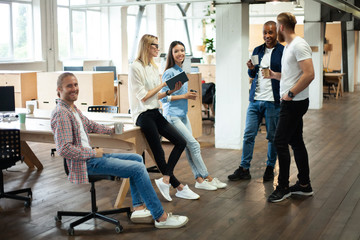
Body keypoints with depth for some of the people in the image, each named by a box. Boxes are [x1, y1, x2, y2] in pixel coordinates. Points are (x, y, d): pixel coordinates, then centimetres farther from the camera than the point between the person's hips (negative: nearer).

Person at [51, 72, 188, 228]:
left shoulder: (72, 108, 12)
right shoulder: (61, 113, -19)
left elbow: (89, 125, 29)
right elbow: (64, 149, -26)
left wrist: (111, 130, 17)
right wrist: (94, 153, -18)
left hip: (91, 155, 11)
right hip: (84, 163, -11)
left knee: (137, 158, 14)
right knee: (138, 168, -15)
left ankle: (138, 209, 7)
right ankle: (161, 217, -9)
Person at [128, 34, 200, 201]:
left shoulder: (153, 67, 16)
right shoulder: (136, 67, -10)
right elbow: (143, 96, -13)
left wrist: (170, 91, 1)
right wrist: (162, 85, -6)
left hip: (155, 112, 9)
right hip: (143, 115, -9)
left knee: (180, 142, -1)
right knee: (159, 153, -4)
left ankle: (165, 180, -4)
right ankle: (179, 188, 7)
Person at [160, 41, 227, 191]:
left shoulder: (181, 71, 12)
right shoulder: (169, 73, -13)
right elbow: (163, 97, -16)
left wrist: (190, 95, 4)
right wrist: (184, 96, -16)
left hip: (183, 114, 8)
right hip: (172, 115, -8)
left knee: (189, 147, 7)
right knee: (194, 144, -8)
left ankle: (199, 179, 10)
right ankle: (208, 178, -1)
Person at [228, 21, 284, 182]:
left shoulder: (283, 51, -3)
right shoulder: (257, 50, 14)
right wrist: (251, 69, -2)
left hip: (273, 101, -5)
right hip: (255, 99, 5)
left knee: (272, 137, 6)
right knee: (248, 135, 4)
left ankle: (270, 168, 21)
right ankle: (244, 169, 10)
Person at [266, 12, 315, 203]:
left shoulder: (299, 45, -15)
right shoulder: (288, 46, 16)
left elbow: (309, 74, -24)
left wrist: (290, 93, -22)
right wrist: (275, 75, 15)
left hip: (295, 102, -10)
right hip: (291, 102, 10)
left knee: (280, 142, -7)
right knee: (296, 142, 13)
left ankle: (283, 187, 2)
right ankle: (304, 185, 22)